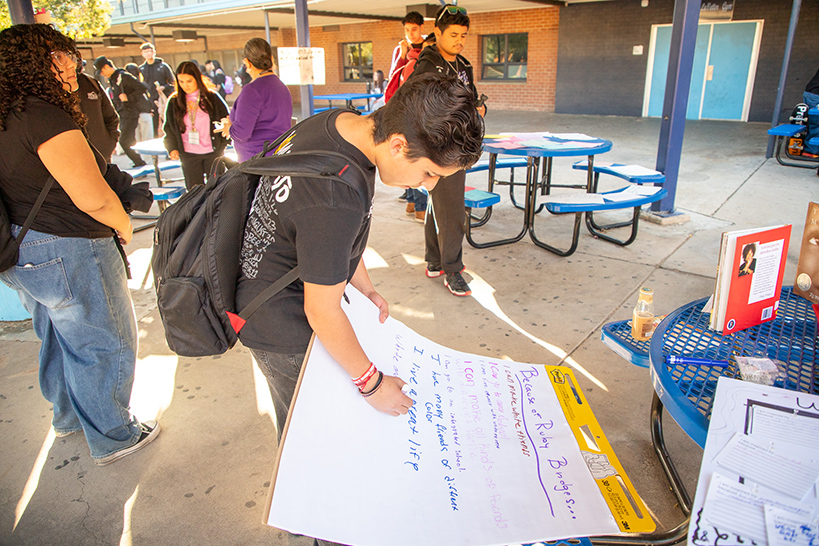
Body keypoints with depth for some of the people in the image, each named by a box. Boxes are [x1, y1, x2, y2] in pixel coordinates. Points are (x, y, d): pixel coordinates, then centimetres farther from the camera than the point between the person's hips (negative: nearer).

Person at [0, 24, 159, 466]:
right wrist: (123, 226, -8)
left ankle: (69, 417, 48)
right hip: (69, 255, -10)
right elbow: (95, 199, -27)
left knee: (58, 339, 26)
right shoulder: (45, 116, -23)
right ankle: (112, 439, 25)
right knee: (105, 345, 8)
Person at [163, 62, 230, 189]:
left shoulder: (212, 97, 2)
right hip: (189, 155, 1)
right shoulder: (174, 102, 6)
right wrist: (172, 148, -2)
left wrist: (222, 144, -1)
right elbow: (168, 128, 11)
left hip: (213, 152, -1)